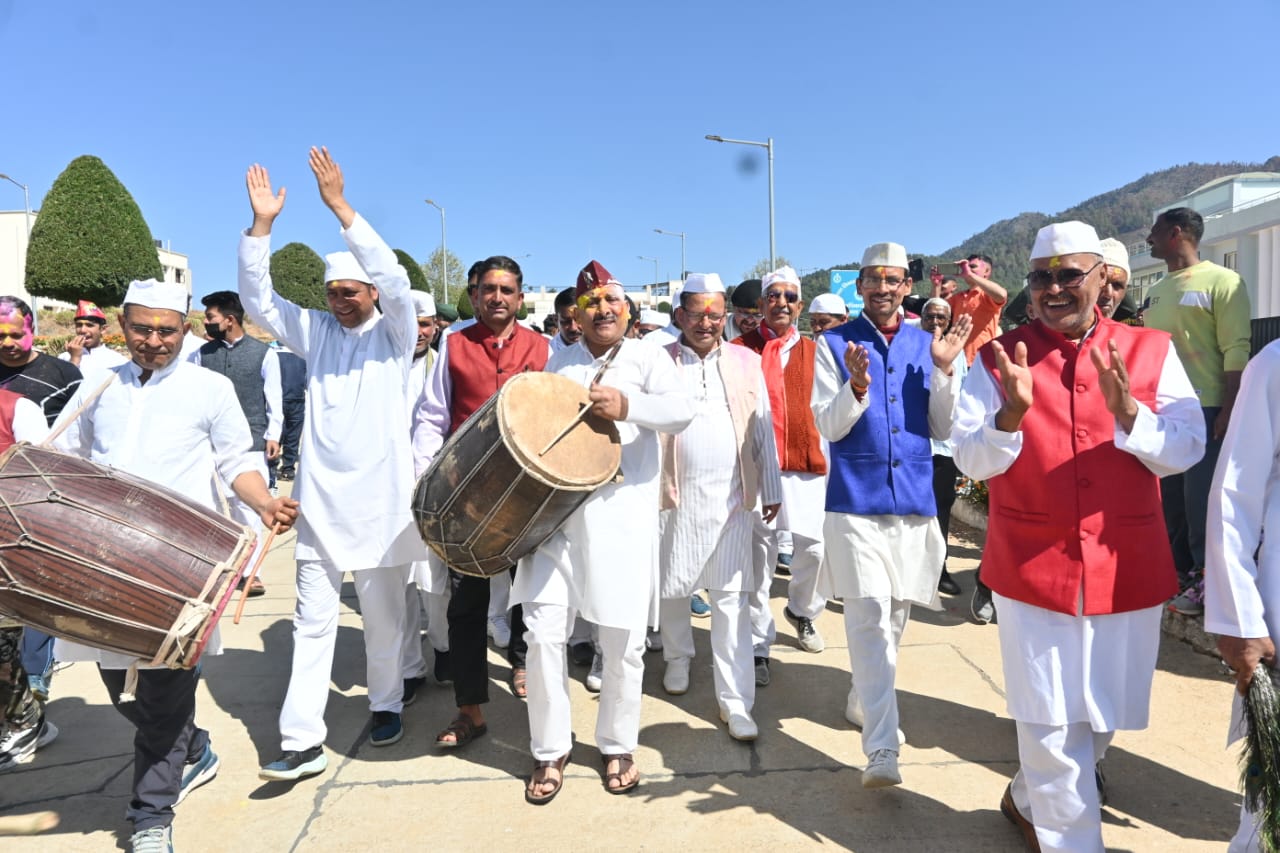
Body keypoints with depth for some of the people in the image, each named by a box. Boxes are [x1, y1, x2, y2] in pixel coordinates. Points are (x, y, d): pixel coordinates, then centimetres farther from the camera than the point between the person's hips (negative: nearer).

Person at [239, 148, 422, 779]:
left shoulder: (394, 334, 0)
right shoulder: (316, 330, 10)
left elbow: (393, 280, -17)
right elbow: (258, 301, 1)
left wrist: (340, 207, -22)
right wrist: (262, 224, -9)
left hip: (380, 499, -3)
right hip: (320, 498, 3)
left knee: (384, 615, 9)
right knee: (312, 621, 3)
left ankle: (386, 705, 29)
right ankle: (303, 741, 8)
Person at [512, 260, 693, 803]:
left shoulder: (647, 356, 4)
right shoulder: (560, 362, 16)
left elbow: (683, 411, -12)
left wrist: (626, 405, -27)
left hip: (622, 518, -2)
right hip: (557, 511, 3)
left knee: (623, 641, 6)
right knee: (543, 631, -1)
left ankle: (618, 746, 28)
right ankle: (550, 751, 18)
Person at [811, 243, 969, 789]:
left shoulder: (926, 344, 8)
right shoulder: (834, 344, 0)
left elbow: (941, 429, 6)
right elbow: (827, 426, -6)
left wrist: (944, 370, -7)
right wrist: (857, 387, -24)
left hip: (914, 497, 4)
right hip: (856, 500, -4)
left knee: (895, 615, 15)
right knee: (869, 616, -11)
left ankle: (863, 700, 37)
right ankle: (882, 749, -9)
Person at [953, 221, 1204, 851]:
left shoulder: (1151, 352, 2)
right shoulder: (998, 359, -2)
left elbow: (1186, 450, -5)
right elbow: (969, 459, -7)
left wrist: (1129, 414, -23)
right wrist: (1012, 415, -26)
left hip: (1127, 569, 3)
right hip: (1033, 569, -2)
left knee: (1103, 715, 17)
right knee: (1054, 724, 2)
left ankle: (1028, 798, 42)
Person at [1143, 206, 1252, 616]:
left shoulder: (1222, 281, -5)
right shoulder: (1157, 291, 14)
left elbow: (1236, 349, -11)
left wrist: (1228, 410, -17)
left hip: (1205, 411, -6)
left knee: (1202, 500, -2)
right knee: (1169, 498, 11)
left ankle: (1209, 581, 10)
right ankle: (1181, 572, 23)